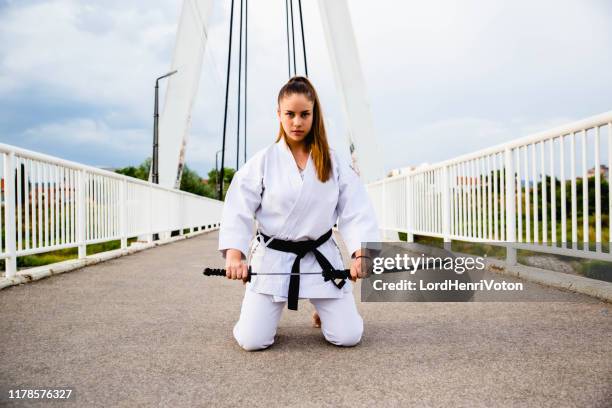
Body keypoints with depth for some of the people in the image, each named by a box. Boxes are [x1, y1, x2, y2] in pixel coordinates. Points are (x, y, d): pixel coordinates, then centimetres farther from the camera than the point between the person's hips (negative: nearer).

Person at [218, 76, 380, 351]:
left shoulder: (334, 163, -1)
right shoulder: (262, 162, -6)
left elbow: (356, 211, -5)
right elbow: (238, 210, -10)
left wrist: (361, 255, -19)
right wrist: (233, 256, -24)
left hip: (320, 257, 2)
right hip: (272, 258, -1)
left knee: (348, 337, -3)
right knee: (252, 341, -6)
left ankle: (324, 311, 32)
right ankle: (267, 311, 30)